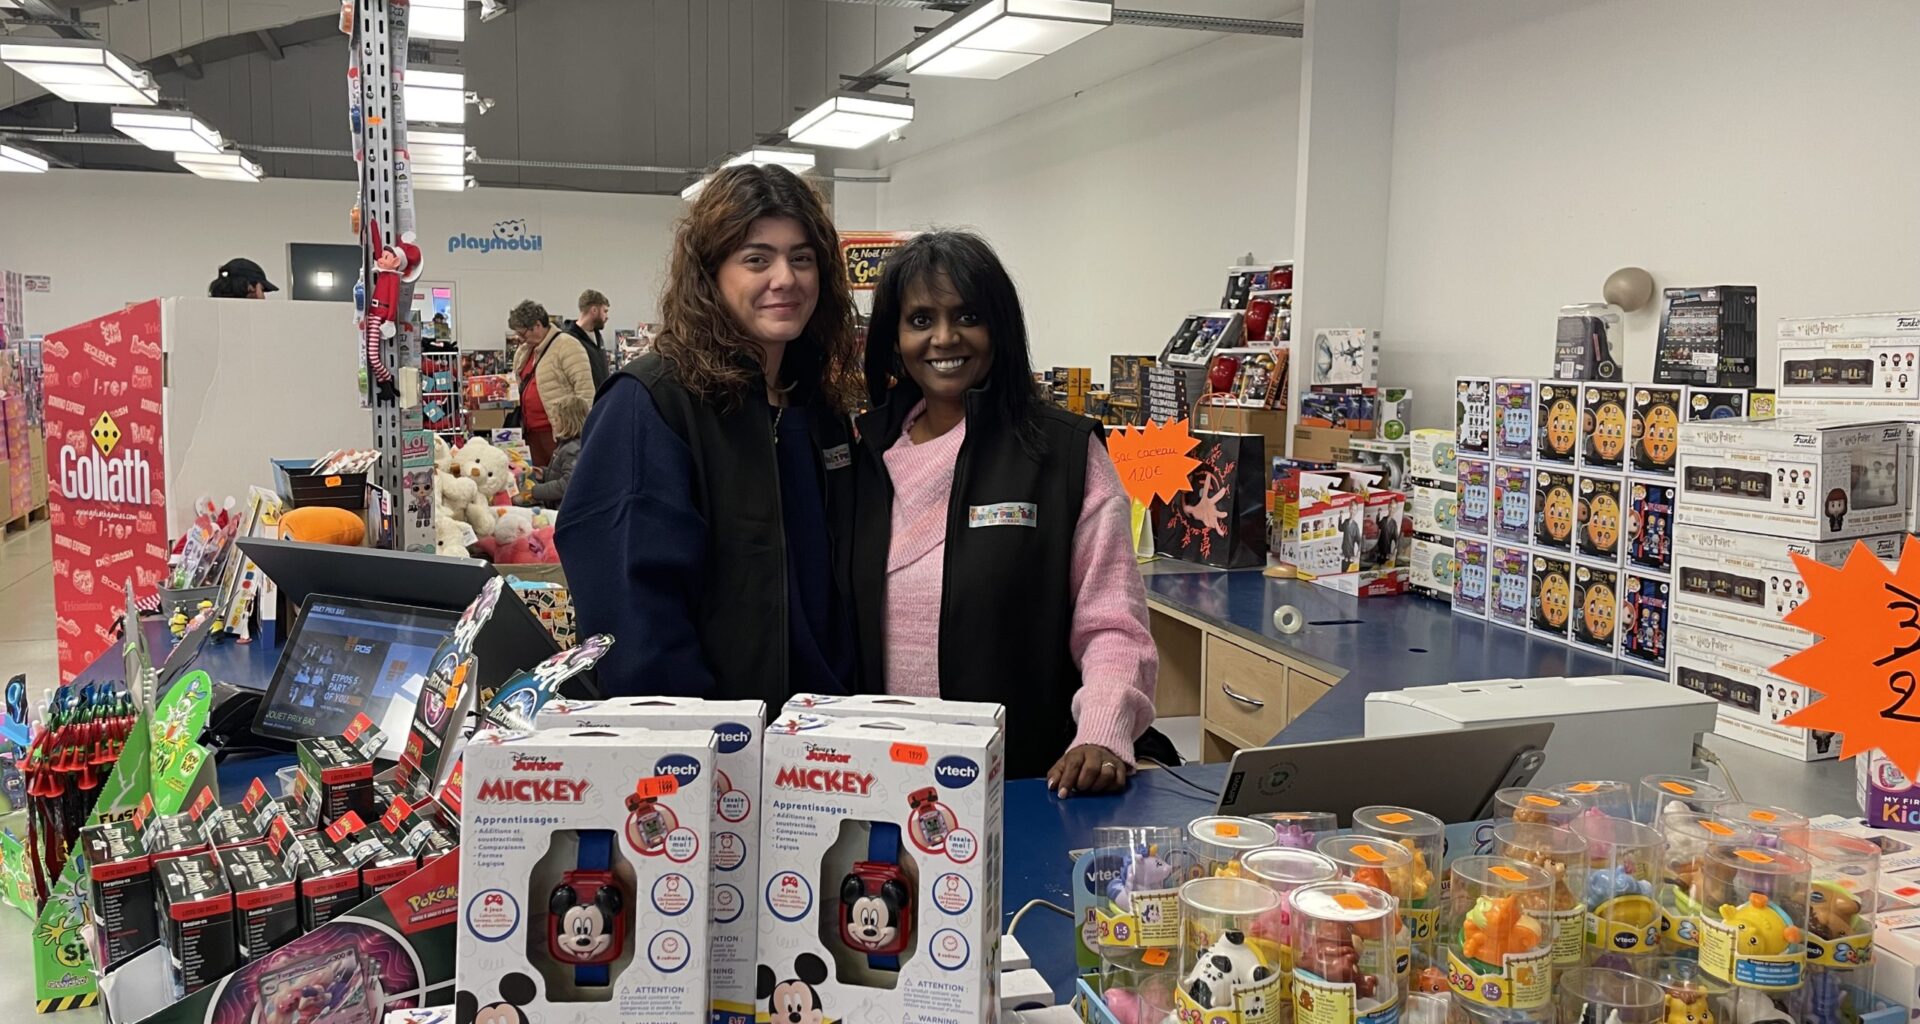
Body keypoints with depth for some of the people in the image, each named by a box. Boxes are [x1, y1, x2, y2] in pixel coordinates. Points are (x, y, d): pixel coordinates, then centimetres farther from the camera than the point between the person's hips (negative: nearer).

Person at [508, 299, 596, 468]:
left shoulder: (567, 346, -10)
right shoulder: (523, 351, 17)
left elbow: (585, 390, -15)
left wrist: (582, 428, -17)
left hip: (560, 432, -8)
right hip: (533, 431, 8)